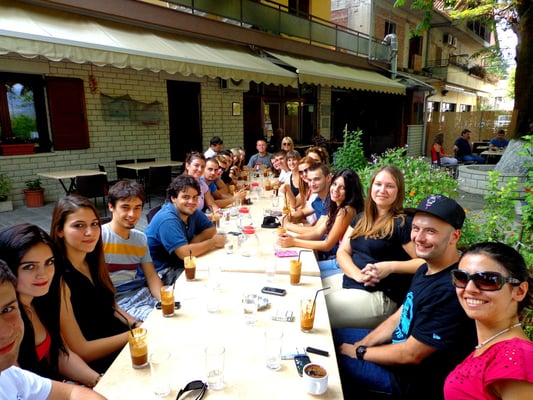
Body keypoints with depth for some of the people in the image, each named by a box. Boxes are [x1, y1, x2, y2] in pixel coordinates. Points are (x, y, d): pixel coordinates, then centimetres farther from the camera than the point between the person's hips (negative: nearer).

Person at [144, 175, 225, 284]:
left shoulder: (191, 211, 1)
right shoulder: (167, 219, -24)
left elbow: (211, 230, 5)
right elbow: (185, 253, -29)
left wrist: (192, 244, -15)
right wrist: (213, 242, -16)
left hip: (180, 264, 8)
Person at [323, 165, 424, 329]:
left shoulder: (403, 223, -9)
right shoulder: (361, 218, 12)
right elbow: (342, 252, 7)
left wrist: (391, 266, -23)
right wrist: (357, 274, -12)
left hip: (381, 295, -7)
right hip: (349, 280, 8)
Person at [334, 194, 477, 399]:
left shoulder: (450, 290, -31)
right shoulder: (425, 271, 0)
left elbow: (411, 355, -27)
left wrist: (359, 352, -13)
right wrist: (362, 344, -3)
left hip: (413, 378, -8)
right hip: (397, 345, 9)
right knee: (334, 336, 17)